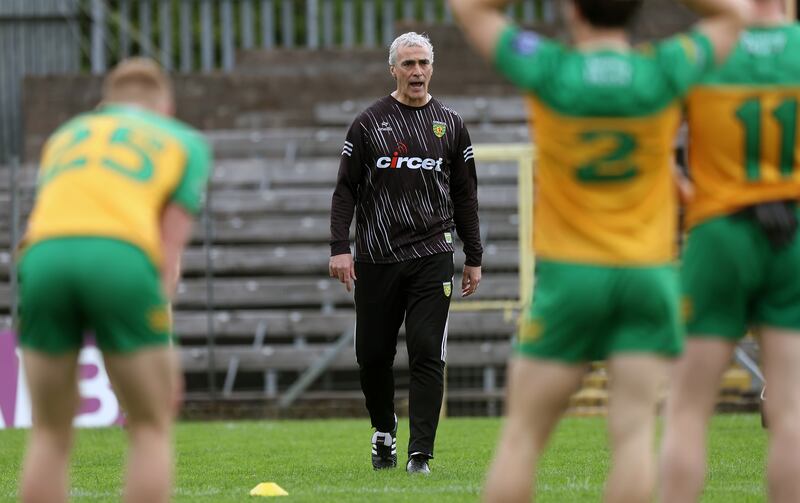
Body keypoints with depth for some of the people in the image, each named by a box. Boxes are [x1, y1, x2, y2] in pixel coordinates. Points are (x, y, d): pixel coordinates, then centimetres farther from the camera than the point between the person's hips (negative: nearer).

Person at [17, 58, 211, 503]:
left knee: (50, 435, 15)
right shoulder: (186, 141, 27)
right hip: (123, 258, -3)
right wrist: (164, 343, 10)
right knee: (151, 431, 11)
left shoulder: (66, 135, 36)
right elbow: (171, 246, 15)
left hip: (43, 259, 3)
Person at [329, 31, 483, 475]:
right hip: (376, 259, 0)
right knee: (372, 354, 5)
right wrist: (340, 247, -6)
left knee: (427, 355, -8)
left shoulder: (449, 124, 9)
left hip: (431, 258, 0)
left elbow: (465, 197, 14)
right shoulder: (369, 122, 4)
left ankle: (420, 454, -8)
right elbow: (346, 189, 3)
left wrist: (474, 258, 11)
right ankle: (384, 432, 30)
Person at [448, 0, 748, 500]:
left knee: (521, 437, 4)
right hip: (648, 273, 1)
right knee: (633, 432, -3)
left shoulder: (550, 72, -10)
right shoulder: (664, 72, -6)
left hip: (570, 273, -1)